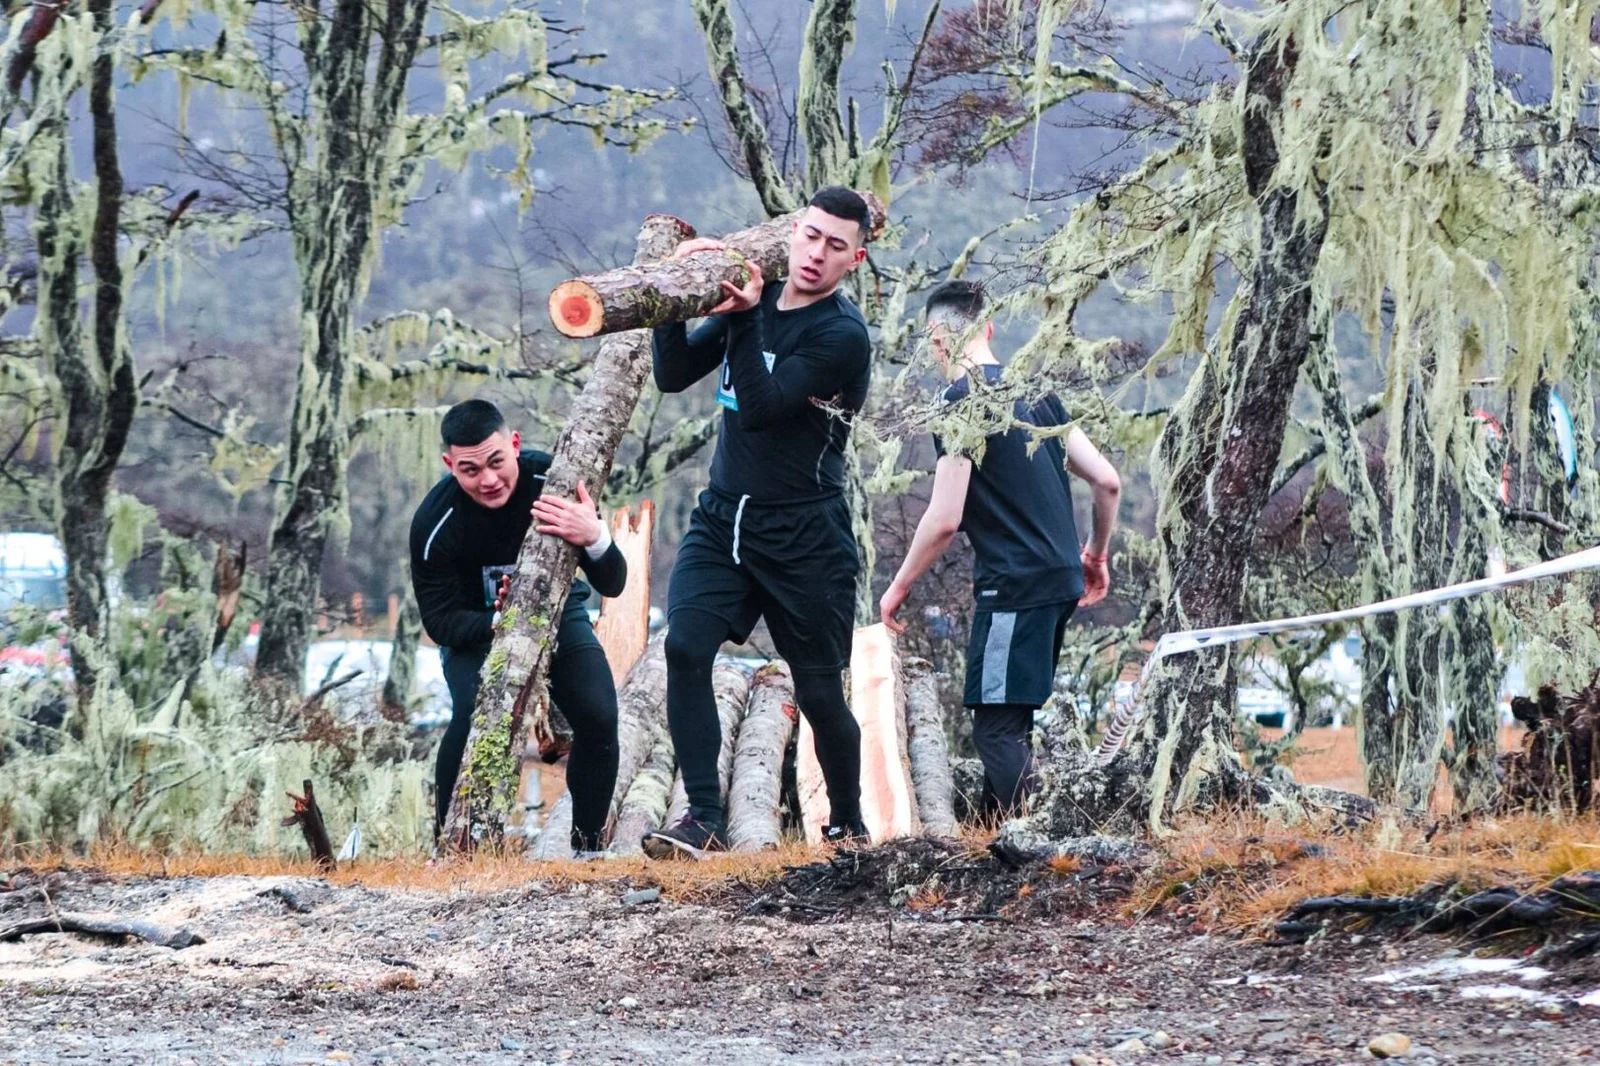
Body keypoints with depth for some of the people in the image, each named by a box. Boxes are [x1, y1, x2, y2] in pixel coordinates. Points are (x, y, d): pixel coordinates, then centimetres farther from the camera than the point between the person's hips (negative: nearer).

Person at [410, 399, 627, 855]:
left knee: (598, 716, -18)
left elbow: (613, 585, -25)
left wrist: (594, 539, -49)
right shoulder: (434, 523, -28)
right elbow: (440, 621, -21)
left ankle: (588, 847, 3)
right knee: (473, 718, -27)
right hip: (475, 626, -1)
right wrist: (500, 623, -42)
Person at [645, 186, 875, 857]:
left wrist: (742, 319, -28)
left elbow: (760, 408, -23)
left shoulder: (841, 335, -14)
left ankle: (847, 823, 27)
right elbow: (674, 375, 5)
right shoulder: (756, 298, 6)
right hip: (722, 518, 5)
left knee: (819, 693, 4)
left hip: (803, 537, -5)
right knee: (684, 646, -17)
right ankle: (704, 819, -16)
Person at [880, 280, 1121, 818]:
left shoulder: (962, 401, -11)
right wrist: (1097, 553, 29)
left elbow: (944, 519, -15)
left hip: (1014, 584, -8)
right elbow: (1107, 481, 13)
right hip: (1061, 579, 8)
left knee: (997, 728, -8)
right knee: (1008, 723, 16)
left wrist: (898, 589, -3)